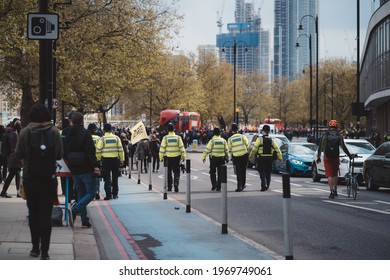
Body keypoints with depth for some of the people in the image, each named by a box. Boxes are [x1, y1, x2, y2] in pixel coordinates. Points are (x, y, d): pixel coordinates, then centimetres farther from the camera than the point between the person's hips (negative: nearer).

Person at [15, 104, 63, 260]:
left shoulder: (25, 132, -9)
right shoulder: (54, 132, -7)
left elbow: (18, 154, 0)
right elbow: (60, 155, 1)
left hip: (30, 178, 0)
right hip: (49, 178, 0)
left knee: (33, 212, 14)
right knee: (46, 214, 3)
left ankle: (35, 248, 18)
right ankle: (44, 252, 0)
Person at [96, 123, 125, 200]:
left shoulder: (102, 139, -5)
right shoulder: (116, 138, 2)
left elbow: (98, 150, -6)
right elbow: (120, 149, 2)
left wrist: (98, 160, 4)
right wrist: (121, 160, 8)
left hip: (105, 159, -2)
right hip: (115, 159, 2)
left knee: (107, 178, 2)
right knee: (115, 177, 13)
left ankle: (108, 194, -2)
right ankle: (115, 194, 16)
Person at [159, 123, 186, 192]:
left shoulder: (165, 138, -6)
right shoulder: (178, 138, -4)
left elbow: (162, 148, -5)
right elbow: (182, 148, -1)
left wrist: (161, 157, 4)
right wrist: (183, 157, 8)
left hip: (168, 158, 0)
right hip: (176, 157, 0)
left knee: (169, 172, 12)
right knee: (176, 172, 6)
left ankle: (169, 187, 17)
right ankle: (176, 184, -15)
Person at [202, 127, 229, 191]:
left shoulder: (212, 141, -7)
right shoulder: (223, 141, 4)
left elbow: (207, 150, -11)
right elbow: (226, 150, 9)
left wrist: (203, 157, -8)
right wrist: (227, 158, 18)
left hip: (213, 158, -2)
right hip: (221, 158, 2)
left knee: (212, 172, 12)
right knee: (220, 173, 6)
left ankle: (214, 185, 0)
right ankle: (218, 187, 4)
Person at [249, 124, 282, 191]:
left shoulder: (260, 139, -6)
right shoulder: (271, 140, 6)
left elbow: (254, 148, -9)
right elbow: (277, 149, 6)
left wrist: (251, 156, 3)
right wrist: (280, 157, 13)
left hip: (262, 158, -4)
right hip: (270, 158, 4)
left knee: (262, 172, -1)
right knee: (268, 173, 15)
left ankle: (264, 185, -16)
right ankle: (267, 185, 19)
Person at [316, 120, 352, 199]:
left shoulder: (324, 136, -1)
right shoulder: (339, 136, 0)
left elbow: (320, 147, 0)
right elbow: (344, 147, -2)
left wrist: (318, 157, 8)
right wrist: (349, 155, 7)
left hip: (327, 157, -1)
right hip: (336, 157, 1)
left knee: (329, 175, -2)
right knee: (335, 174, 17)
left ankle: (331, 191, -13)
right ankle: (335, 190, 18)